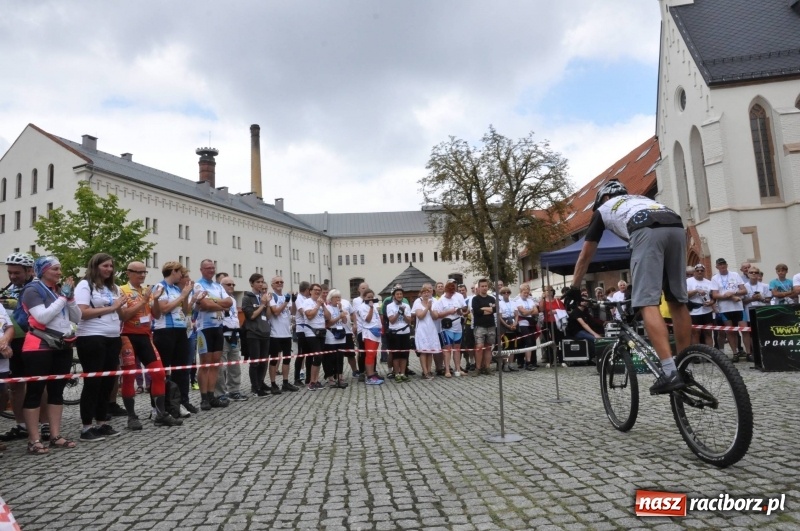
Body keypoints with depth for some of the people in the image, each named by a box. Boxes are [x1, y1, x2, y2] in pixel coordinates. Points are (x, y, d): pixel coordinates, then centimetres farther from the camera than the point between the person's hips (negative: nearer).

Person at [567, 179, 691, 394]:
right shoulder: (642, 200, 44)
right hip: (676, 228, 6)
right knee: (678, 301, 12)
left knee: (648, 303, -7)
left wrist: (574, 288, 41)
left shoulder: (603, 209, 30)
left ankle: (670, 373, -16)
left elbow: (585, 256, 32)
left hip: (648, 233, -6)